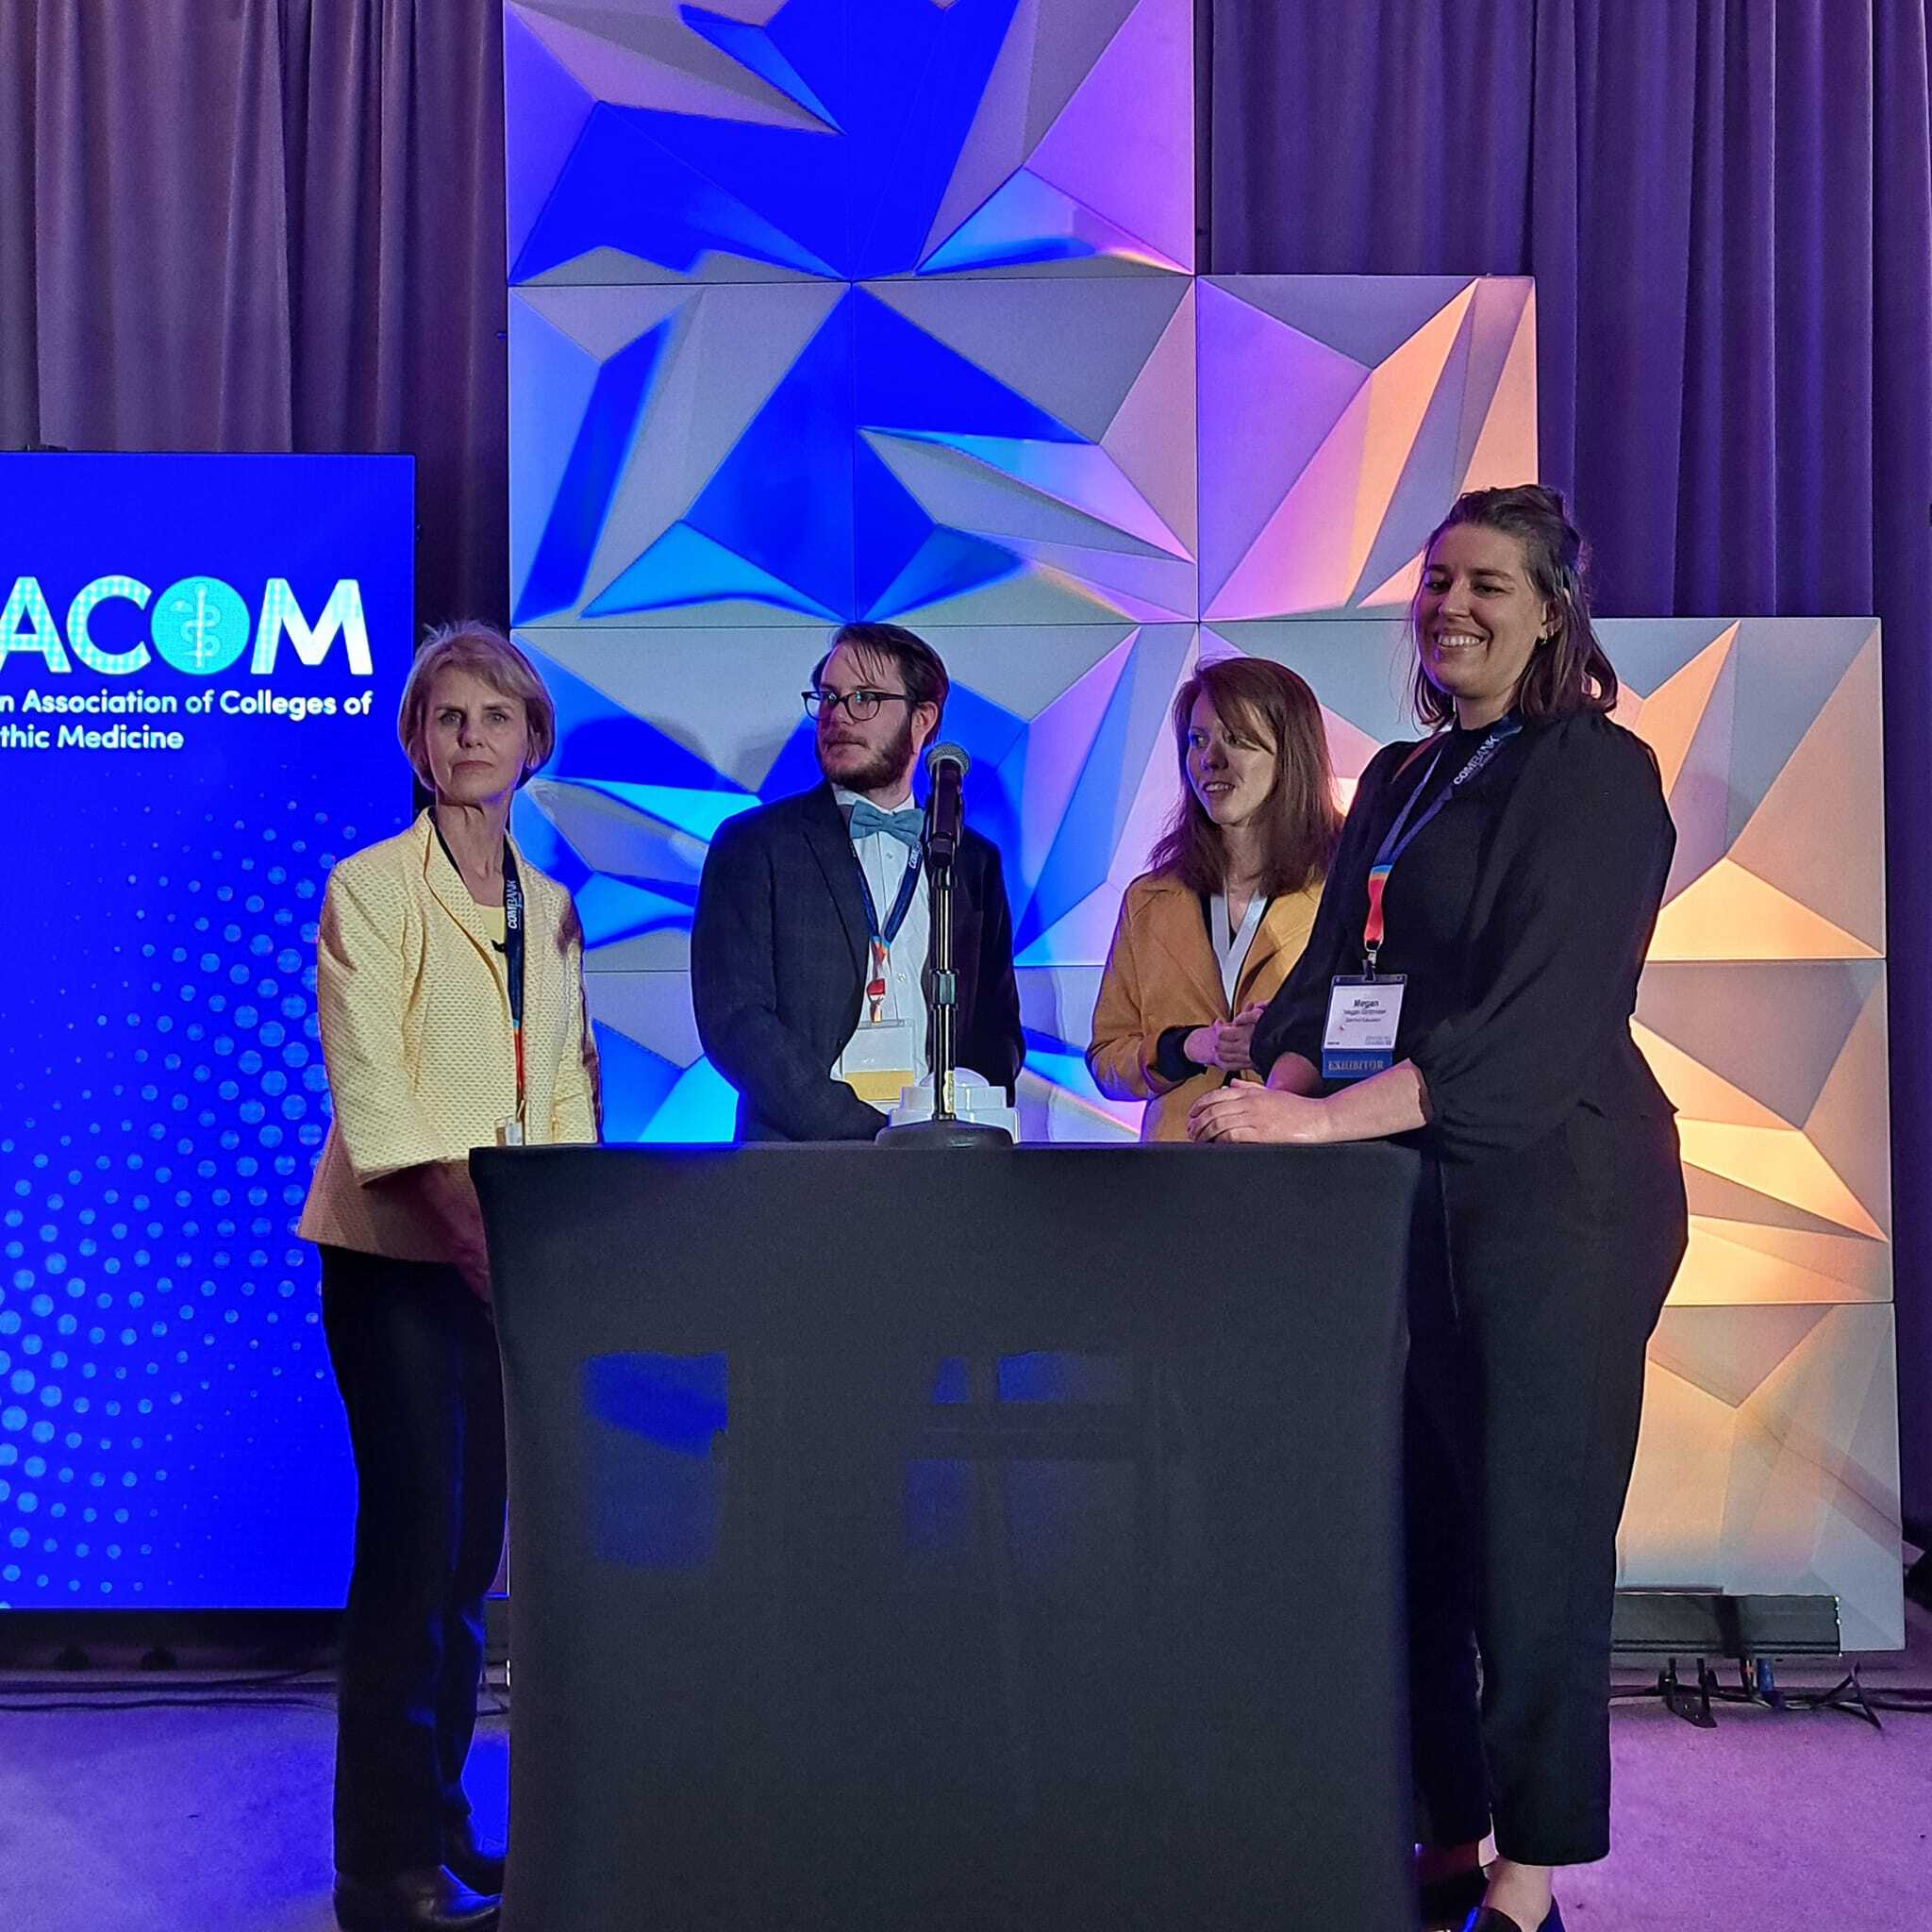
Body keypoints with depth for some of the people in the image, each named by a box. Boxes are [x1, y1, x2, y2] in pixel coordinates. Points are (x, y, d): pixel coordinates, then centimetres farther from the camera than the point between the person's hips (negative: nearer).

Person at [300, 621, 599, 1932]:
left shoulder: (551, 907, 13)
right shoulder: (369, 888, -4)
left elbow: (569, 1085, 13)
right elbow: (373, 1090, -13)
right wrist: (472, 1228, -21)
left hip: (512, 1265, 6)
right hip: (400, 1256, -6)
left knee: (473, 1544, 11)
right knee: (414, 1539, -4)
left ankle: (445, 1827, 24)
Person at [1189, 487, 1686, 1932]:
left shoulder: (1600, 773, -5)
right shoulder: (1400, 782, 15)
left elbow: (1541, 1011, -17)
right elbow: (1334, 974, 12)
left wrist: (1323, 1118, -24)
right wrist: (1280, 1090, -9)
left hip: (1555, 1191, -5)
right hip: (1411, 1193, 6)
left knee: (1532, 1533, 1)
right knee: (1418, 1523, 6)